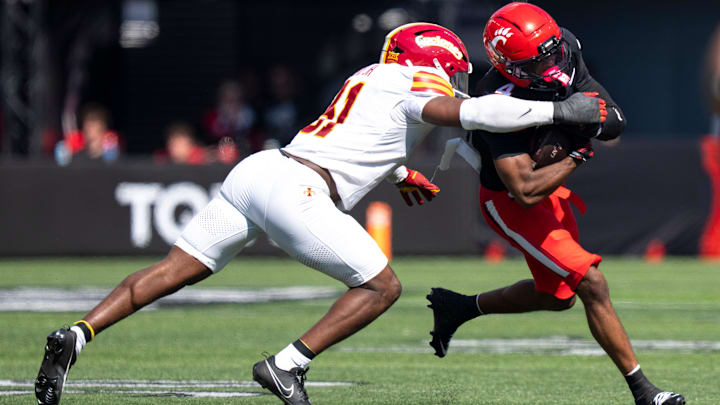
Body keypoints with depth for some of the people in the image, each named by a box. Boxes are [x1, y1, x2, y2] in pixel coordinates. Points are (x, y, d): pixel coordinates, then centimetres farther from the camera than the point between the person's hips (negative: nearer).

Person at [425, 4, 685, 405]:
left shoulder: (566, 48, -15)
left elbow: (614, 122, -7)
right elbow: (526, 192, -36)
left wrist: (590, 121, -29)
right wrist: (579, 156, -28)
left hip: (550, 188, 8)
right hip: (509, 202, -8)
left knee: (559, 294, 22)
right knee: (592, 286, -14)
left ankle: (459, 307, 37)